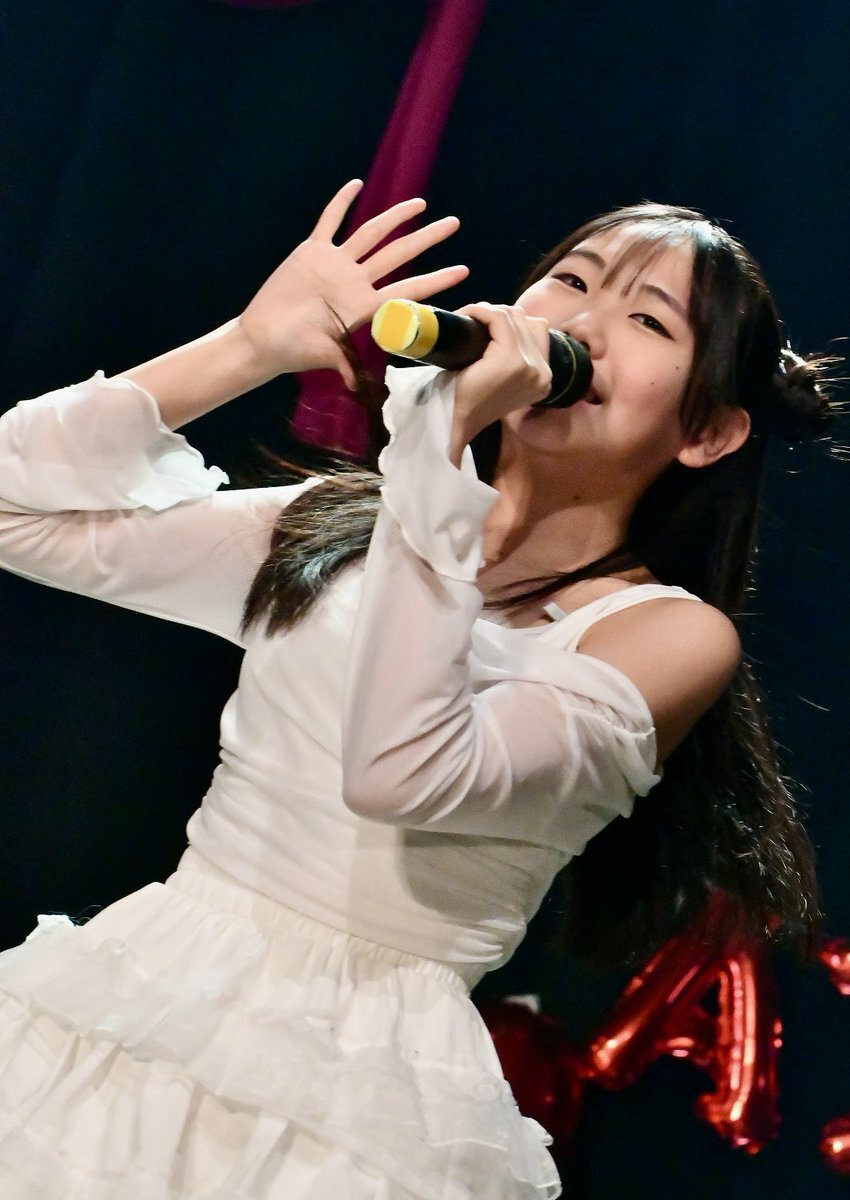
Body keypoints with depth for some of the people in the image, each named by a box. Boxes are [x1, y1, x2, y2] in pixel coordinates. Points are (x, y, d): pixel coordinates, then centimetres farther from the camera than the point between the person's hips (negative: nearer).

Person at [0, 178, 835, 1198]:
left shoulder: (672, 633, -4)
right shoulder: (335, 529, 10)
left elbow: (405, 774, -21)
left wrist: (443, 442, -19)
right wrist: (251, 347, 1)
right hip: (133, 986, 4)